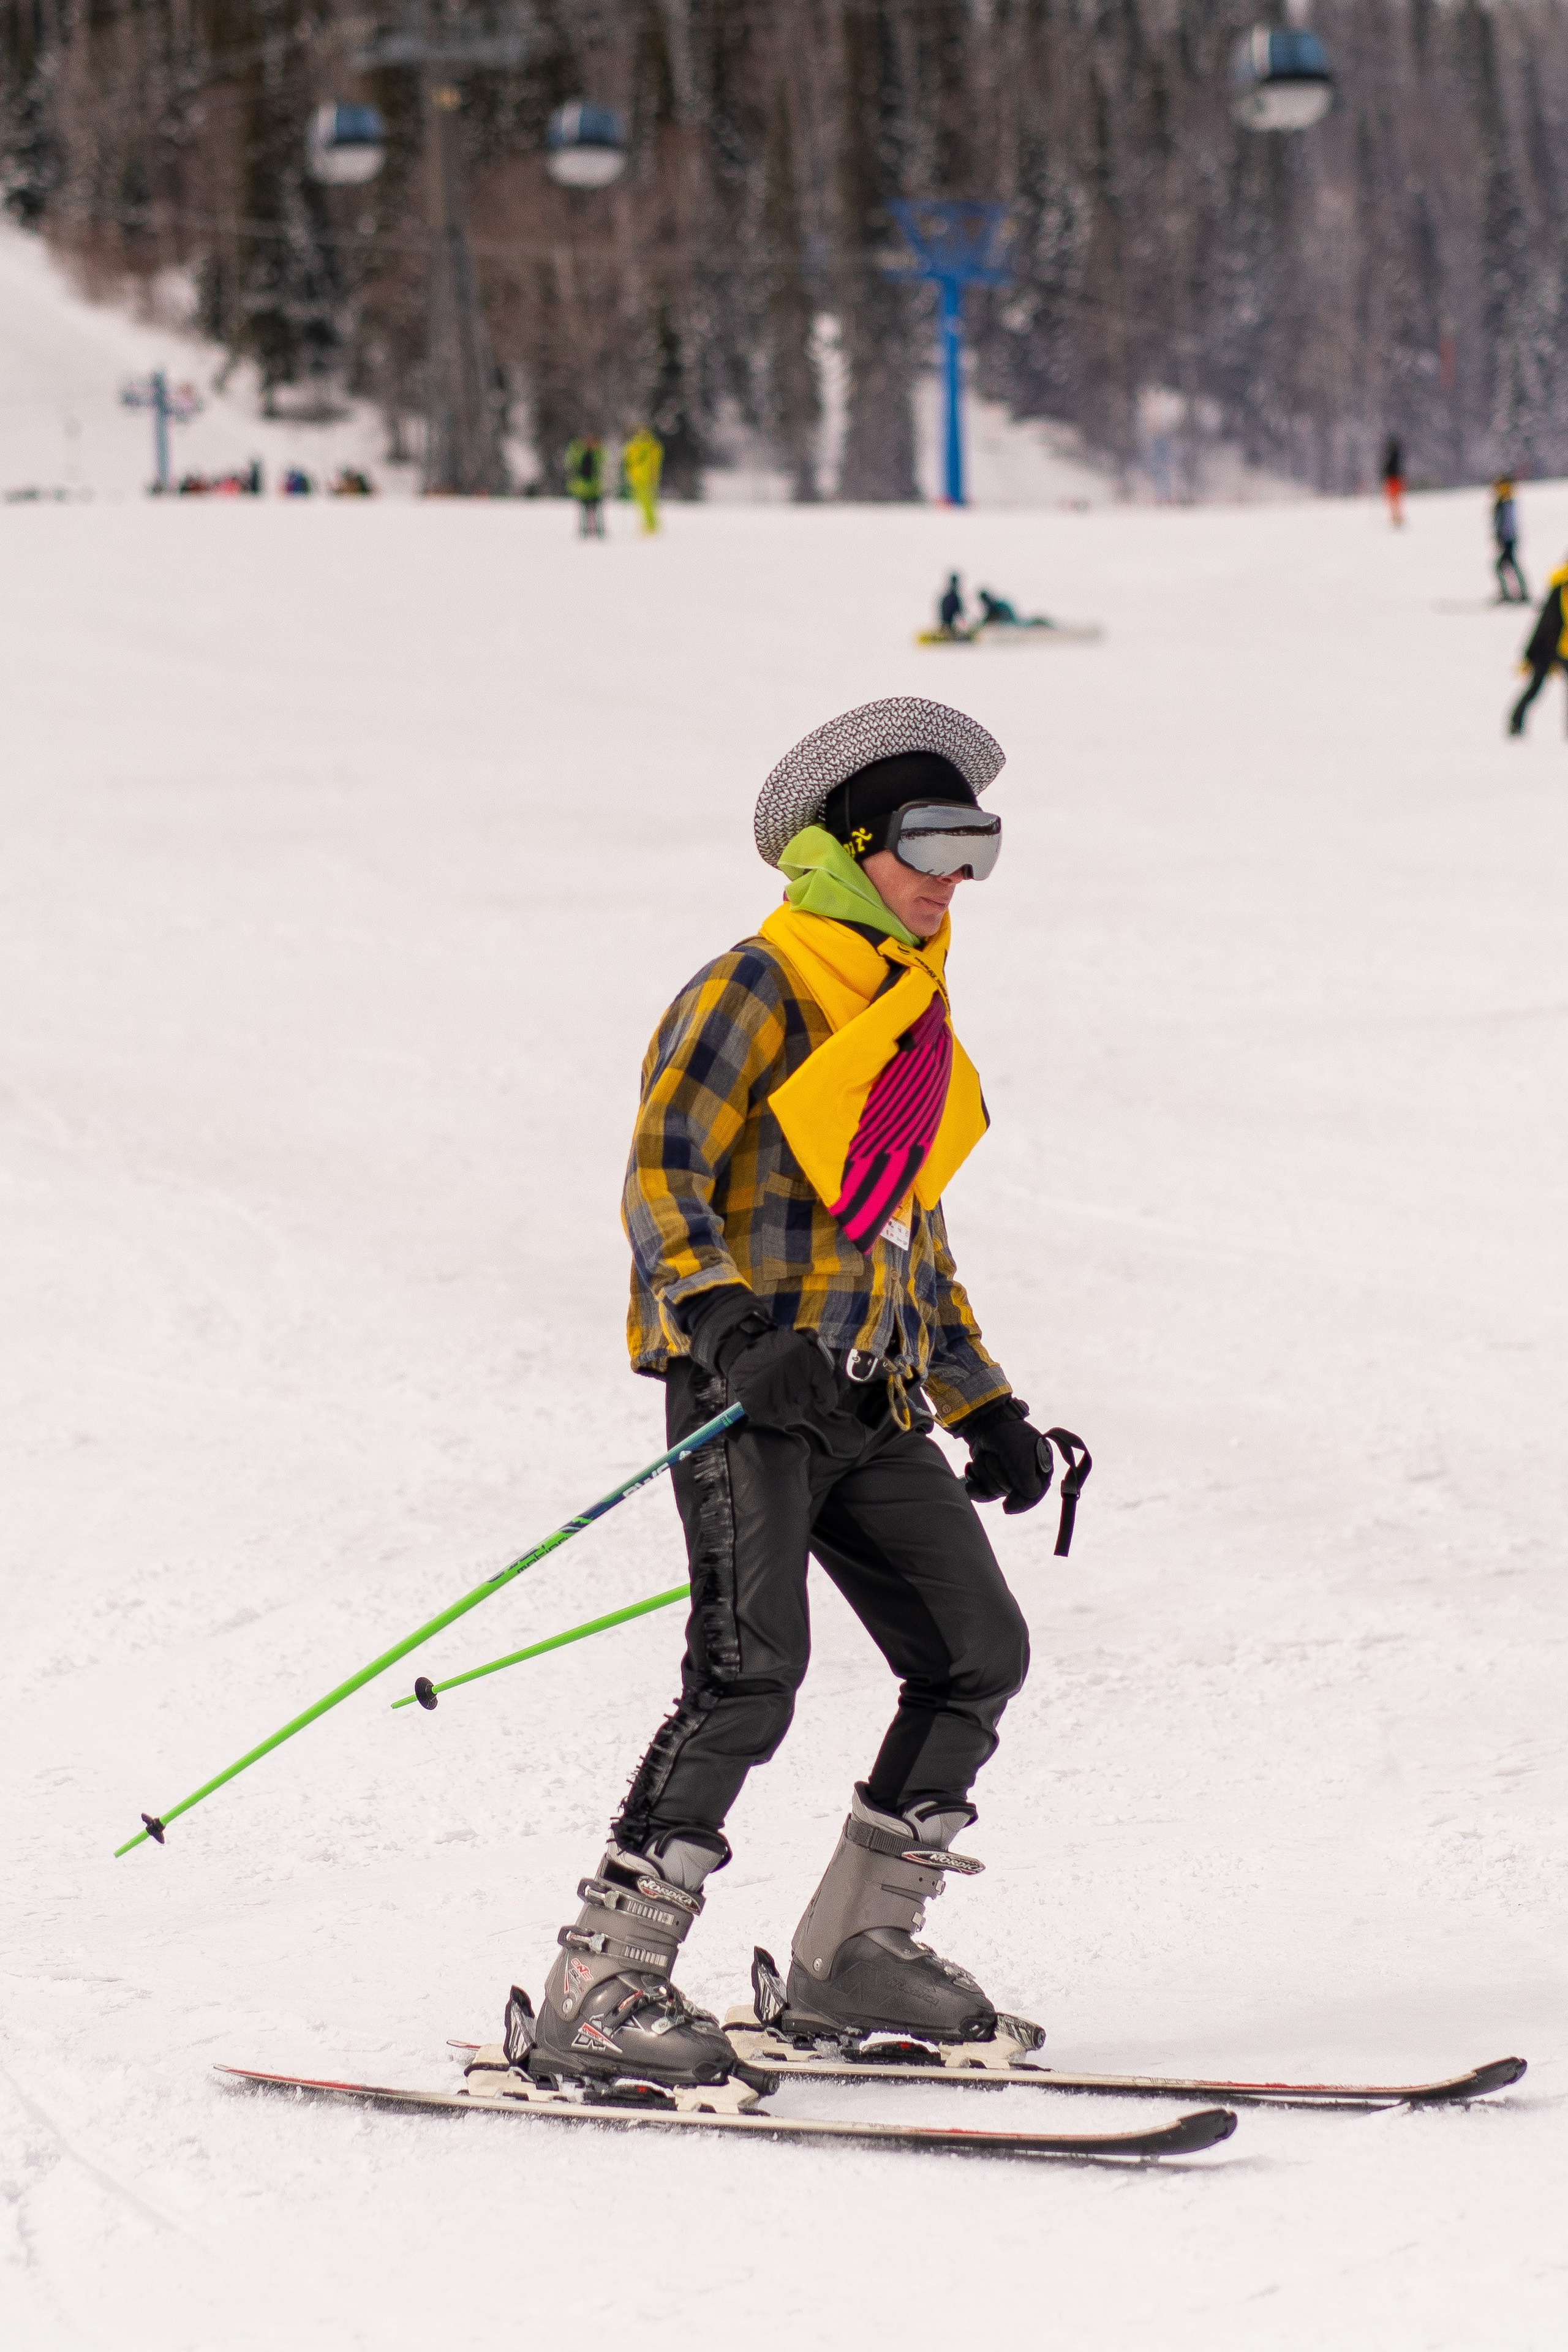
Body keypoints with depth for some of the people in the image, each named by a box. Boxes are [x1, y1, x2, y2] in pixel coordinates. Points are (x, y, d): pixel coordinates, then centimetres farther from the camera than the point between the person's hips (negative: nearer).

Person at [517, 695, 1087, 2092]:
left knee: (978, 1651, 5)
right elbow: (663, 1180, -13)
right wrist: (729, 1326, -29)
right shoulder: (756, 993, -4)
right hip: (744, 1376, -8)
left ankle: (852, 1950, 17)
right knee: (752, 1670, -21)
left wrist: (986, 1407, 26)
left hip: (868, 1393, 8)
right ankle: (598, 1991, -21)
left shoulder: (915, 1021, 21)